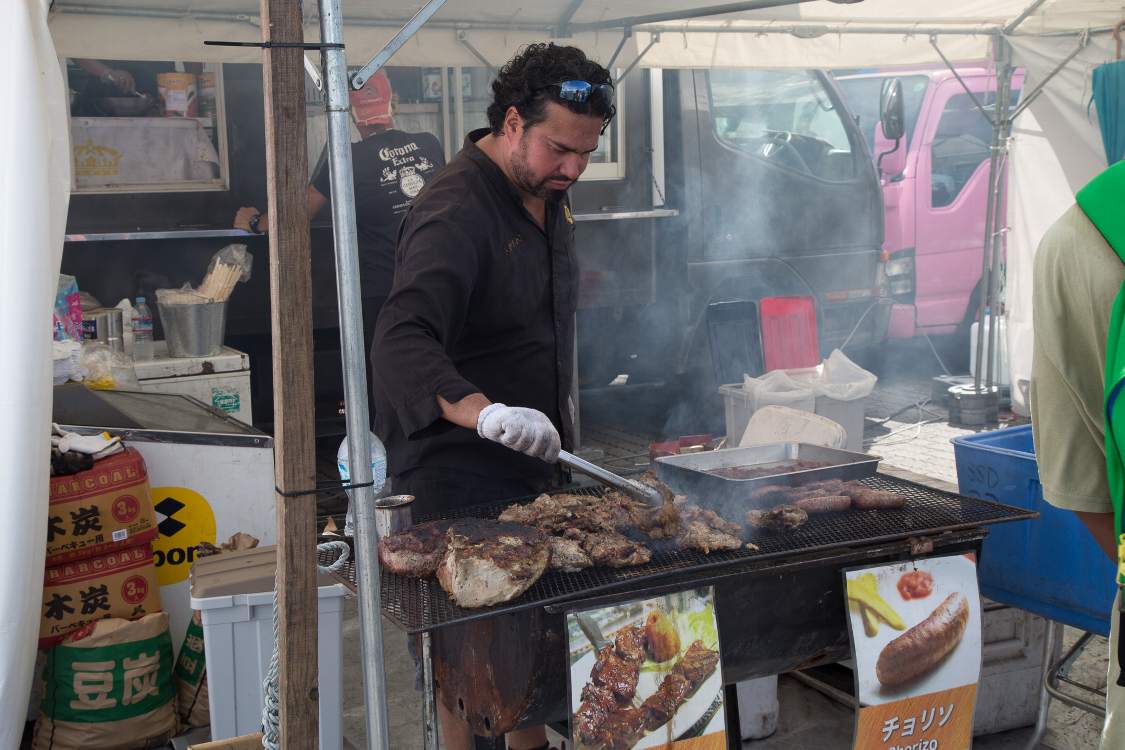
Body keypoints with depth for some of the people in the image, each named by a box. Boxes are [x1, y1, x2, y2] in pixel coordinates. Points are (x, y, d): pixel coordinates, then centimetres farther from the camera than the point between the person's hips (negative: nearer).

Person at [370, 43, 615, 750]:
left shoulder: (549, 196, 8)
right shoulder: (456, 211, -22)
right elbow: (403, 342, -36)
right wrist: (484, 412, -51)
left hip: (535, 456, 9)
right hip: (461, 474, -8)